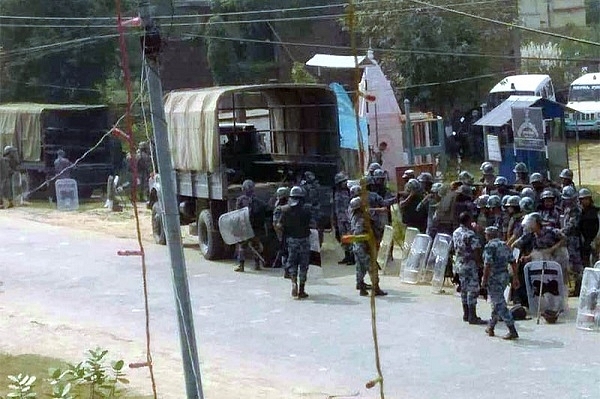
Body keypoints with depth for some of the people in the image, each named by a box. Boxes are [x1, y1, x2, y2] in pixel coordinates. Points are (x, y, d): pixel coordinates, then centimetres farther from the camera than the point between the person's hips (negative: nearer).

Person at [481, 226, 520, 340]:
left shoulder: (489, 246, -12)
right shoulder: (504, 245, 11)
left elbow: (488, 265, -19)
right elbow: (513, 262, 9)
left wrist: (484, 279, -13)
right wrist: (515, 278, 12)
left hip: (494, 278, -8)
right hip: (505, 276, 8)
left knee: (500, 304, -7)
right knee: (496, 302, 20)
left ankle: (512, 331, -12)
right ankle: (490, 328, 31)